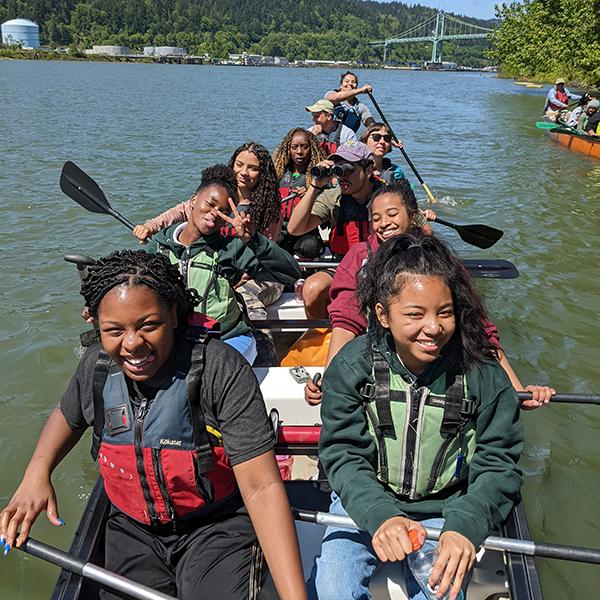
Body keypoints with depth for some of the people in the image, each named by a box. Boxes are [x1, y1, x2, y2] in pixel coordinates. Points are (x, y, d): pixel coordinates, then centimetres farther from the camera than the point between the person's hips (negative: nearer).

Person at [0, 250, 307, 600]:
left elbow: (262, 487, -26)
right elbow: (68, 416, 18)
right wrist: (37, 471, -1)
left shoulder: (221, 370, -24)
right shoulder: (97, 367, -7)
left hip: (218, 527, -4)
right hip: (133, 529, 5)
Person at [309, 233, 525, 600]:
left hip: (445, 511, 1)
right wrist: (380, 515, -30)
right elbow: (344, 455, -12)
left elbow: (499, 464, -9)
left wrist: (465, 527, -26)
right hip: (365, 503, 0)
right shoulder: (352, 366, -14)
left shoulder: (483, 374, -14)